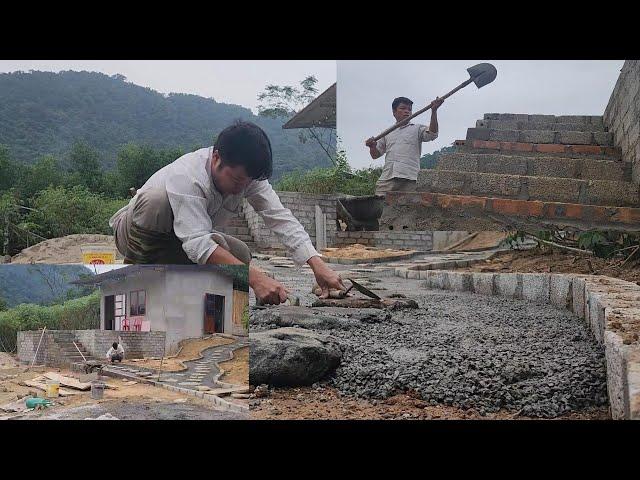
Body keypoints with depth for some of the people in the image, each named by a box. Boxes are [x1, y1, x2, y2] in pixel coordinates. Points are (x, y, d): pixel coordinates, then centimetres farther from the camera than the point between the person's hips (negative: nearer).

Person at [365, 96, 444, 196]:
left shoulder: (417, 129, 15)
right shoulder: (387, 133, 22)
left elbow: (432, 134, -5)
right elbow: (375, 154, 23)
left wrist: (434, 111, -15)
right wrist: (372, 146, -1)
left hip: (408, 180, -2)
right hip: (386, 179, 3)